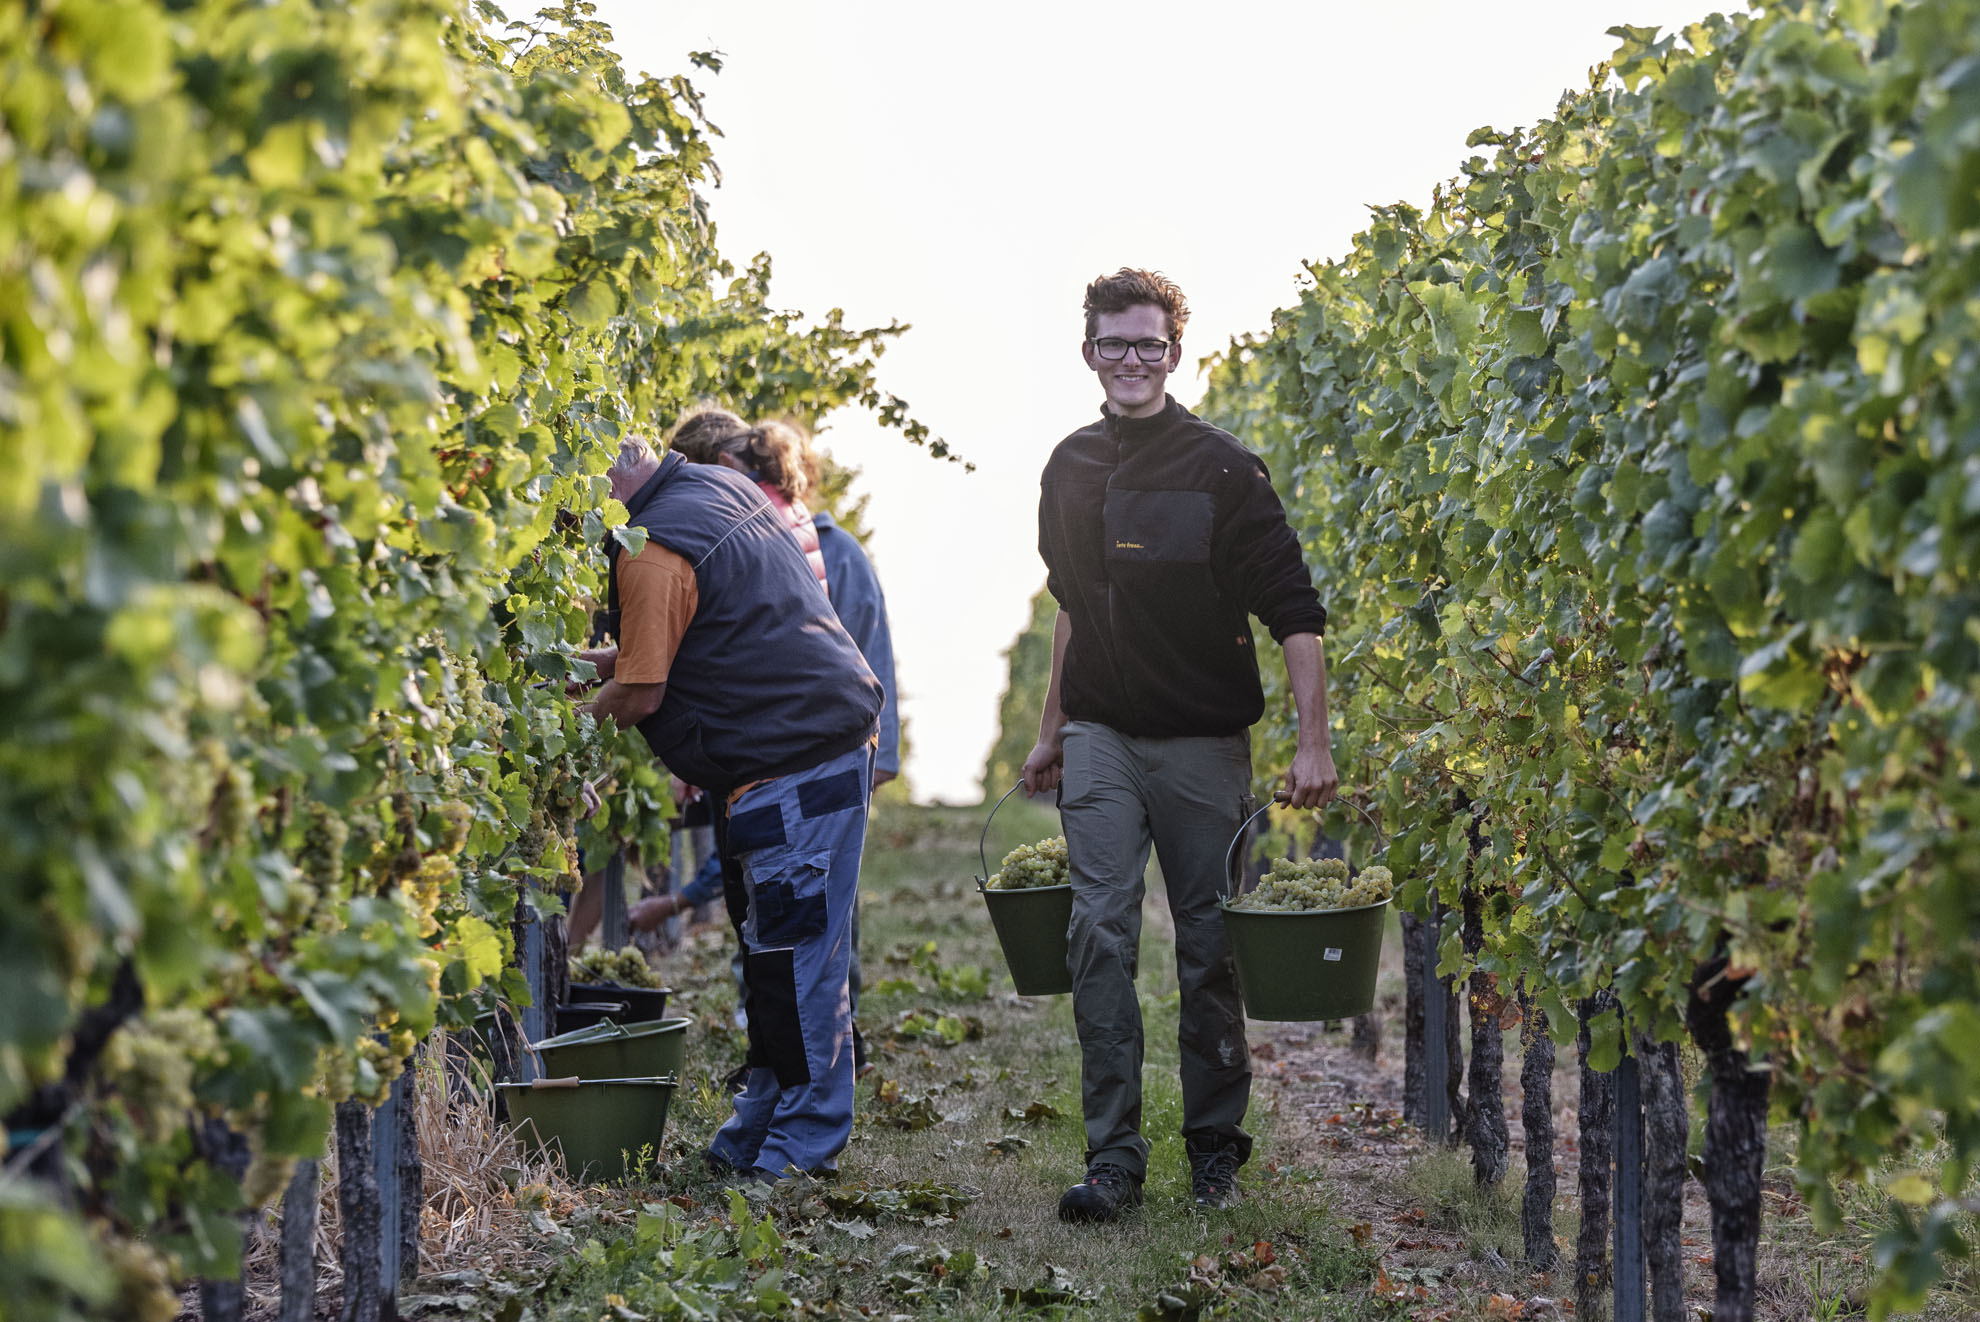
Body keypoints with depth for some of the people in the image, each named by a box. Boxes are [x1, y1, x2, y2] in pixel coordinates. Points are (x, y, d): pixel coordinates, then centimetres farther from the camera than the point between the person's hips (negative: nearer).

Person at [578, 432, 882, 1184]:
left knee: (794, 953, -5)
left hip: (791, 767, -11)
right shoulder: (722, 489, 15)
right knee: (782, 951, 13)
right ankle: (757, 1136, 19)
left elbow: (641, 696, -11)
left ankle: (802, 1144, -1)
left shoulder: (653, 552, -15)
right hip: (831, 733, 11)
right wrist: (615, 659, 23)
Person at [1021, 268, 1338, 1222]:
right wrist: (1051, 730, 21)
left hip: (1202, 741, -3)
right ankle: (1113, 1157, -3)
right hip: (1100, 739, 4)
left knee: (1210, 947, 3)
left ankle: (1215, 1146, 18)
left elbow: (1294, 613, -9)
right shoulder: (1071, 470, 8)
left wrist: (1312, 742, -17)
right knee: (1099, 936, -6)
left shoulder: (1222, 470, -8)